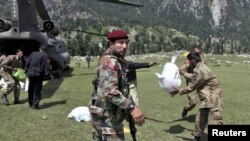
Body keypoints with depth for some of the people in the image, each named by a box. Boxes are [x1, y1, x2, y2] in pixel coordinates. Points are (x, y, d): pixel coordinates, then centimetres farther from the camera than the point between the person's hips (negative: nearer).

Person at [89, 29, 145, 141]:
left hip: (104, 115, 11)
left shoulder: (108, 59, 14)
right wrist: (132, 107, -41)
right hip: (107, 117, -11)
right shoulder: (110, 61, -20)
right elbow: (109, 90, -34)